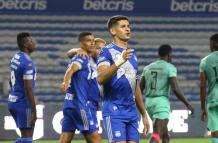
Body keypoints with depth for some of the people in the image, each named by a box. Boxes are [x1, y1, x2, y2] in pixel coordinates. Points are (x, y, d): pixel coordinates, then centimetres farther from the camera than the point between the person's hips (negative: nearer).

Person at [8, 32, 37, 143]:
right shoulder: (28, 63, -18)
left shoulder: (15, 58, 10)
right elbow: (28, 88, -21)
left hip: (13, 101, 9)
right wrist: (34, 111, -19)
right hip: (24, 104, -9)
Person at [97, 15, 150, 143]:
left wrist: (144, 114, 23)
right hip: (114, 111, -7)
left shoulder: (132, 54, 18)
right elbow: (100, 79, -21)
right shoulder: (107, 51, -5)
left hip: (132, 112, 7)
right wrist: (119, 62, -35)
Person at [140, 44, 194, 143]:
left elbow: (140, 88, 9)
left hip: (149, 102, 7)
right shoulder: (170, 68, -5)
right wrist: (187, 104, -7)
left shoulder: (148, 68, 13)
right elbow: (175, 89, -15)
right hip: (162, 102, -7)